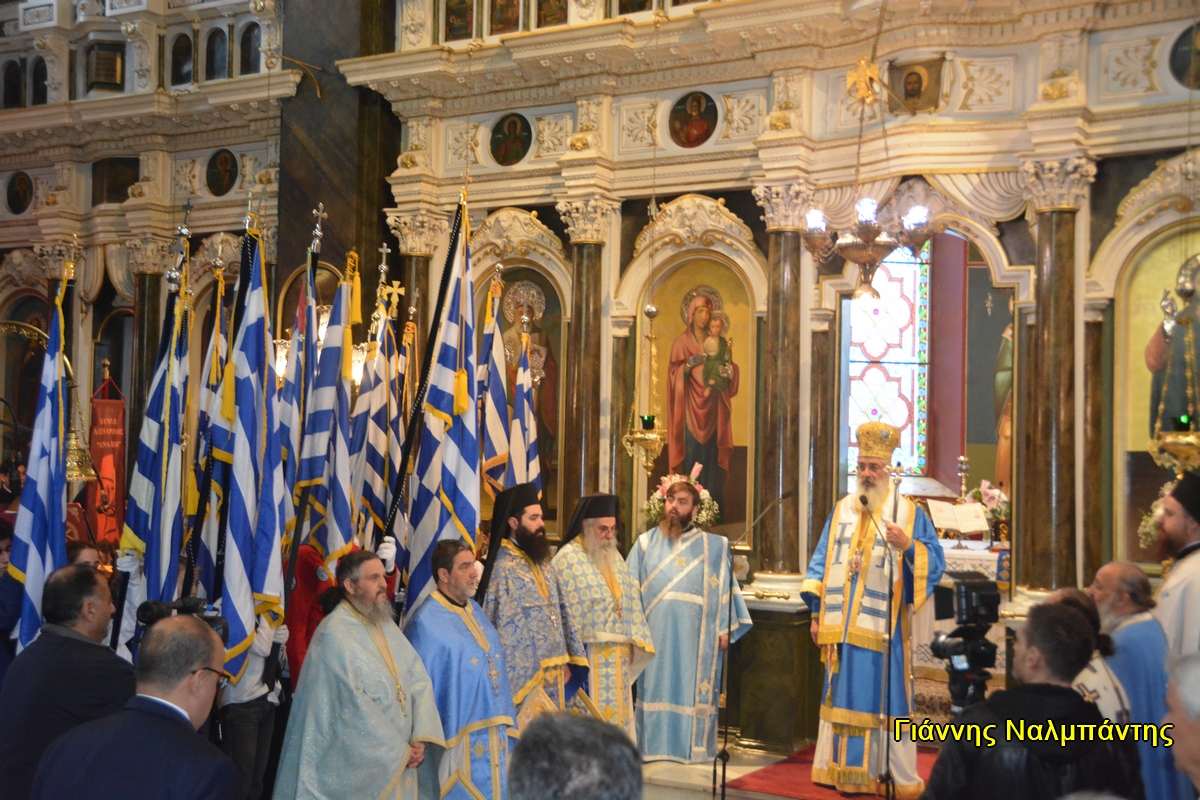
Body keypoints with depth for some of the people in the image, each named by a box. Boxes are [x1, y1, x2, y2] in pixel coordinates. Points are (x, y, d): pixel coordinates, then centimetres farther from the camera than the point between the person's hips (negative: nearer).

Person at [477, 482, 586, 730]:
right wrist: (517, 684, -17)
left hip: (554, 672, 8)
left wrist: (568, 660, 10)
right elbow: (503, 629, -16)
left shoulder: (544, 563, 11)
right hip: (525, 674, -8)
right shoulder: (503, 567, -15)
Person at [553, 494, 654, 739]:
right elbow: (564, 608, -13)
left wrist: (633, 642, 8)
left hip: (618, 655, 8)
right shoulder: (568, 558, -9)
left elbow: (630, 600, 16)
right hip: (587, 654, -7)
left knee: (617, 714, 9)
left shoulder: (614, 557, 15)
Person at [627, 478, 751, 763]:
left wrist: (726, 629, -3)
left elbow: (725, 590, 6)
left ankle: (693, 749, 9)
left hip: (696, 637, 0)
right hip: (656, 635, 1)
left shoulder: (712, 547, 8)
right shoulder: (645, 544, 9)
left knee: (693, 694, 1)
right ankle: (655, 748, 9)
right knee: (656, 690, 2)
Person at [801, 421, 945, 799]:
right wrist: (816, 612, 7)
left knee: (885, 699, -3)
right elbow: (821, 561, 13)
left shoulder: (908, 513, 1)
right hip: (842, 625, 4)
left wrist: (908, 546, -25)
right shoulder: (842, 510, 13)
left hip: (883, 628, -4)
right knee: (845, 697, 7)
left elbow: (934, 562, -6)